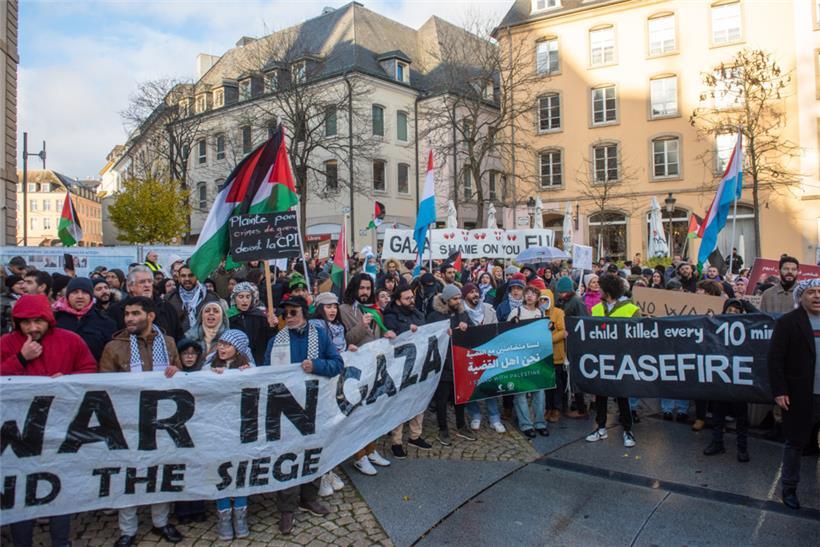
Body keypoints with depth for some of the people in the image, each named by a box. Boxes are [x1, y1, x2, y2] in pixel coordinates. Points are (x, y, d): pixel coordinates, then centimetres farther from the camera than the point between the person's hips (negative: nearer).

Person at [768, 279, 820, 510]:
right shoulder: (787, 322, -5)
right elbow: (775, 359, -8)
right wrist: (779, 391, -12)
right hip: (800, 396, -3)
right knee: (795, 442, 7)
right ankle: (789, 487, 22)